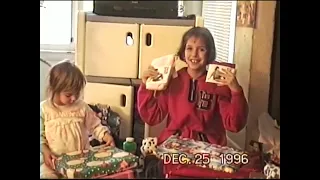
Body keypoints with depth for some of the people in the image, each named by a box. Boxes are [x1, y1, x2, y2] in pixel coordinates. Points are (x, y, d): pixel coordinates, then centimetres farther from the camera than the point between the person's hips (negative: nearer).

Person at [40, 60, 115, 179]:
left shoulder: (82, 107, 2)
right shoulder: (44, 108, -3)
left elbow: (95, 126, 8)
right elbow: (41, 134, 1)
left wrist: (105, 135, -10)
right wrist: (45, 151, -13)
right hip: (54, 159, -1)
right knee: (45, 175, -24)